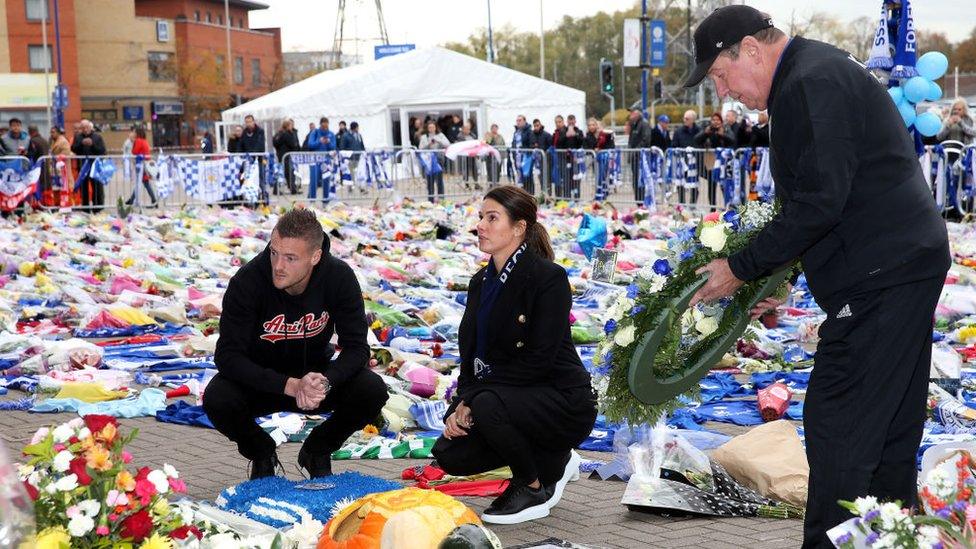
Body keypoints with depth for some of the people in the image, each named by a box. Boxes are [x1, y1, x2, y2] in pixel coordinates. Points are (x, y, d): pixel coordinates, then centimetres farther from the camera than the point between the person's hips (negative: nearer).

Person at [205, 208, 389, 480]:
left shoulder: (339, 278, -20)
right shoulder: (246, 282, -26)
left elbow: (356, 347, -18)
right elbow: (227, 355, -27)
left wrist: (325, 382, -39)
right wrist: (290, 386, -39)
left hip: (316, 374, 1)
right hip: (260, 380, -1)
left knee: (372, 391, -25)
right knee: (217, 399, -32)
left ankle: (316, 452, 5)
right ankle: (262, 454, 3)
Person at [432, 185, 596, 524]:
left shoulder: (549, 278, -17)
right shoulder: (481, 282, 7)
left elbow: (538, 360, -23)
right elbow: (471, 355, 7)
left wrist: (473, 399, -23)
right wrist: (460, 406, -12)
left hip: (564, 403, -8)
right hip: (506, 398, 8)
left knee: (489, 405, -34)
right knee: (449, 454, -8)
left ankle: (535, 489, -7)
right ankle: (553, 460, 13)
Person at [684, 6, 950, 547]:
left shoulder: (810, 84, -15)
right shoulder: (826, 70, 19)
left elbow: (819, 202, -22)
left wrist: (741, 268, -14)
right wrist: (778, 272, 18)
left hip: (880, 274, -11)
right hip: (909, 264, 11)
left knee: (835, 420, -9)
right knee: (891, 426, 16)